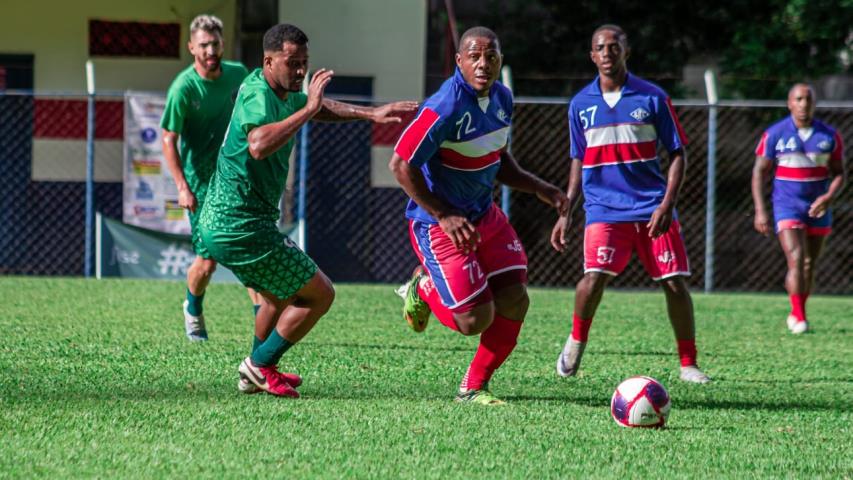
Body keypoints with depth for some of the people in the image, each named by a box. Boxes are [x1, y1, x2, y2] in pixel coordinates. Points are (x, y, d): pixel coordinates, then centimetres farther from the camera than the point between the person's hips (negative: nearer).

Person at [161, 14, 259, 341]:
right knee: (208, 262, -1)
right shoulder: (184, 87, -16)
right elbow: (169, 140, -13)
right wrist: (182, 187, -20)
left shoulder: (238, 74, -1)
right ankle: (193, 310, 28)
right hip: (202, 183, -4)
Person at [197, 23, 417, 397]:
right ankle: (260, 367, 6)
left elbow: (321, 108, 32)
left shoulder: (283, 94, 10)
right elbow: (259, 145, -41)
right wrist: (307, 109, -37)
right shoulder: (257, 93, -20)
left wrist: (371, 113, 24)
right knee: (319, 294, -1)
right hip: (242, 227, -10)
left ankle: (256, 374, 38)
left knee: (281, 295, 30)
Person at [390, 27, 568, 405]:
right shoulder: (445, 107, -25)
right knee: (476, 320, -9)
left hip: (484, 216, 8)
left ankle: (474, 387, 14)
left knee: (514, 302, -2)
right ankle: (423, 288, 22)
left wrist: (538, 188, 5)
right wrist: (443, 215, -22)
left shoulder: (501, 98, 2)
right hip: (439, 224, -8)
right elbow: (400, 165, -22)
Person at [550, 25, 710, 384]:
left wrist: (667, 203, -10)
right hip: (604, 209, 0)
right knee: (596, 274, -20)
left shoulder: (652, 97, -1)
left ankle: (688, 364, 9)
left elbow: (678, 152, 1)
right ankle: (576, 342, 5)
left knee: (674, 281, -4)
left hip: (652, 208, 0)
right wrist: (565, 212, 10)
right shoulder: (581, 104, 7)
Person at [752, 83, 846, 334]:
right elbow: (759, 172, -2)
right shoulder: (775, 134, -4)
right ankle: (799, 317, -16)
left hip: (817, 208, 3)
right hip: (787, 207, -3)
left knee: (809, 265, 8)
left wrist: (828, 197, -14)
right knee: (796, 259, -17)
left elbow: (839, 173, 6)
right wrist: (760, 211, -10)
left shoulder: (829, 135, 2)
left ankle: (796, 314, 24)